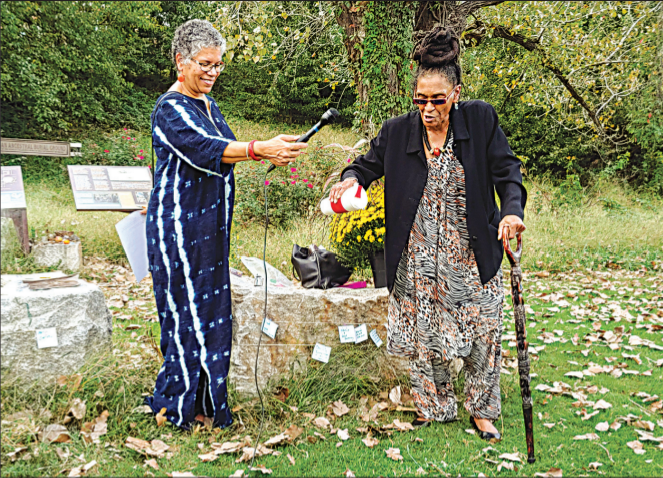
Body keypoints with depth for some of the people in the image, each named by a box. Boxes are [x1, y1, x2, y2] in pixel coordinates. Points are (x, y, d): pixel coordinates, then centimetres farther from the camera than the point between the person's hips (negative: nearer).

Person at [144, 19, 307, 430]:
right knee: (189, 309, -2)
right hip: (180, 226, -8)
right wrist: (260, 148, -43)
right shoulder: (170, 109, -14)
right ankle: (181, 406, 11)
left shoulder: (208, 104, 15)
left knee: (211, 309, 11)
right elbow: (205, 149, -32)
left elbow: (225, 151, 16)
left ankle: (203, 401, 23)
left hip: (209, 225, 9)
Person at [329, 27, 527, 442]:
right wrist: (352, 178, -12)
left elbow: (506, 170, -4)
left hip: (473, 256, -1)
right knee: (425, 338, 10)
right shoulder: (398, 132, -3)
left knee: (482, 334, 9)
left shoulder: (480, 120, -6)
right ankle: (436, 409, 31)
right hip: (418, 260, 1)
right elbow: (371, 163, 11)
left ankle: (482, 410, 31)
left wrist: (512, 210, -22)